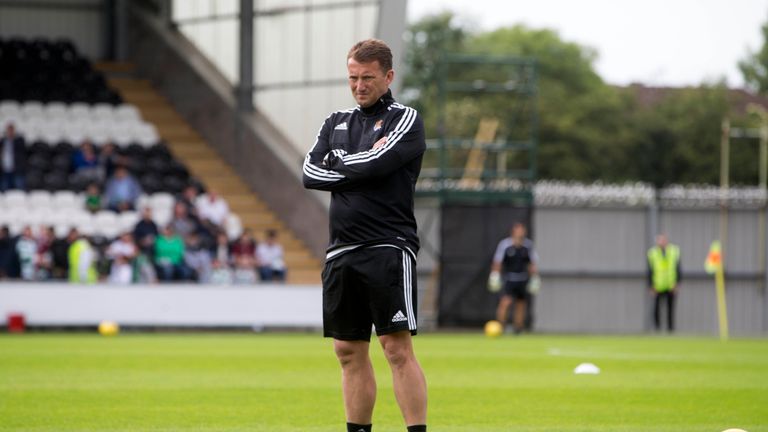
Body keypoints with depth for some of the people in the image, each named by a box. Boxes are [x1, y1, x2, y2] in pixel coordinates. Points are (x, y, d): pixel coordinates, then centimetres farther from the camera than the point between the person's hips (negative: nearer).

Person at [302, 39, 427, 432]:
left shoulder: (405, 120, 1)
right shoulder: (336, 123, 18)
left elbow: (375, 164, -15)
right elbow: (311, 174, 4)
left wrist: (336, 164, 1)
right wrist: (360, 169, -6)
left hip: (388, 249, -6)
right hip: (342, 252, 6)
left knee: (397, 347, -12)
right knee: (349, 351, 8)